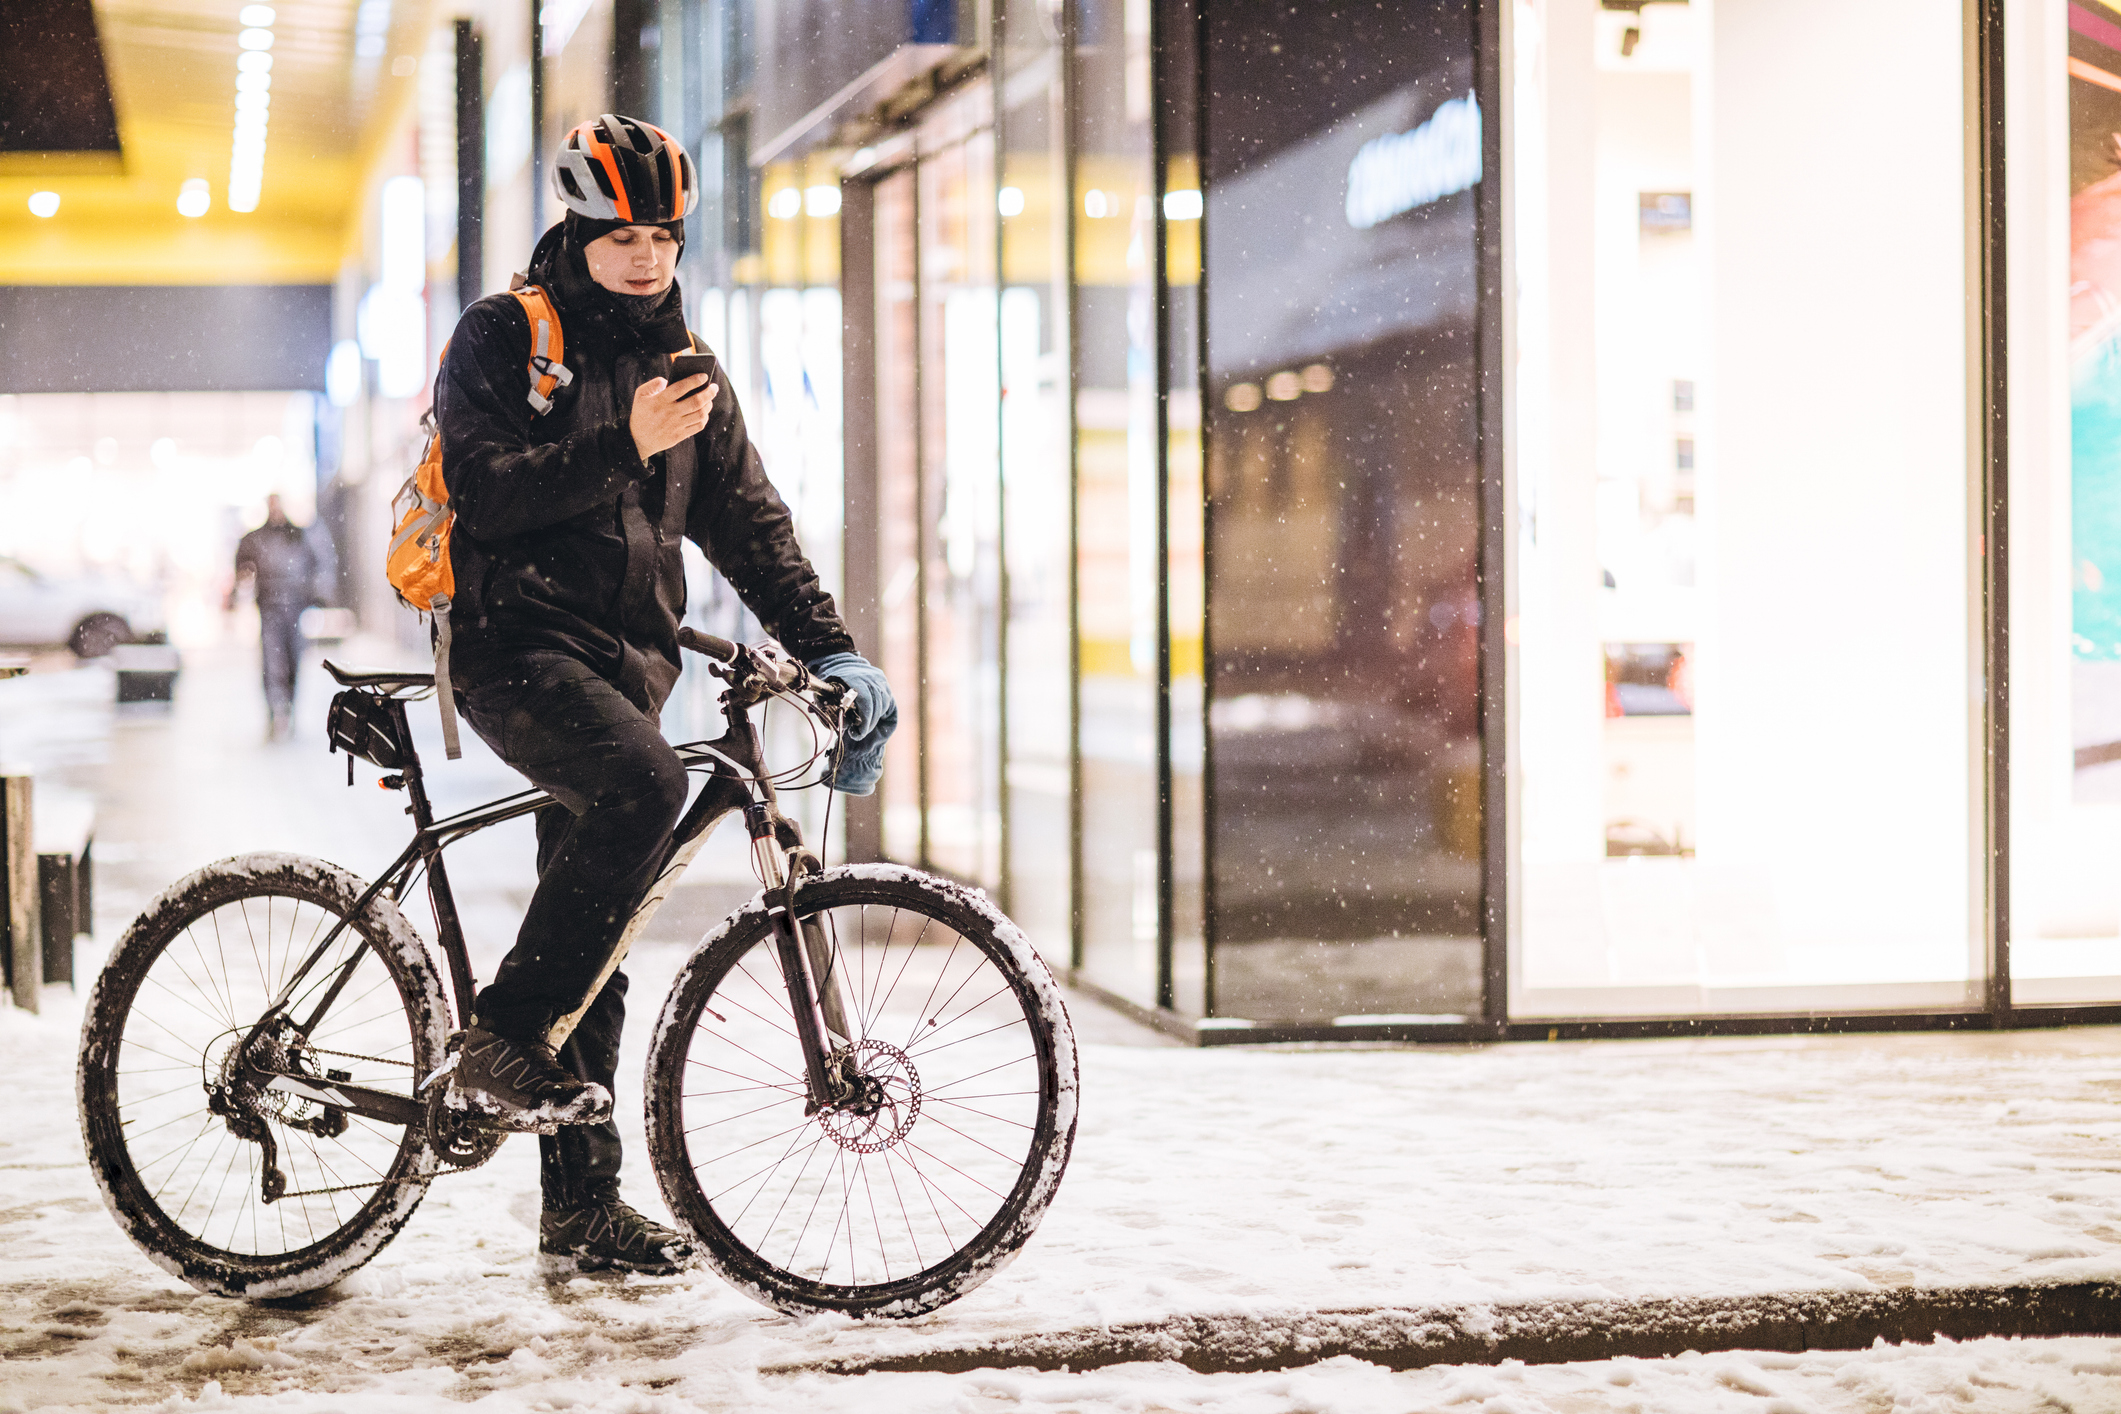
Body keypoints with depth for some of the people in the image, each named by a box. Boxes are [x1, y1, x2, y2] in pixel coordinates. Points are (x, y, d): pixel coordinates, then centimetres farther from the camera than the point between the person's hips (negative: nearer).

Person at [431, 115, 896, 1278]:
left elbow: (747, 522, 15)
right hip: (516, 644, -6)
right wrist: (623, 448, -23)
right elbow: (486, 489, -14)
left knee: (595, 956, 6)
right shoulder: (505, 337, -1)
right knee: (644, 786, -35)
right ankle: (500, 1042, -26)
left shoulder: (683, 363, 16)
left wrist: (828, 648, 4)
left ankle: (582, 1213, 12)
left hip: (627, 660, 6)